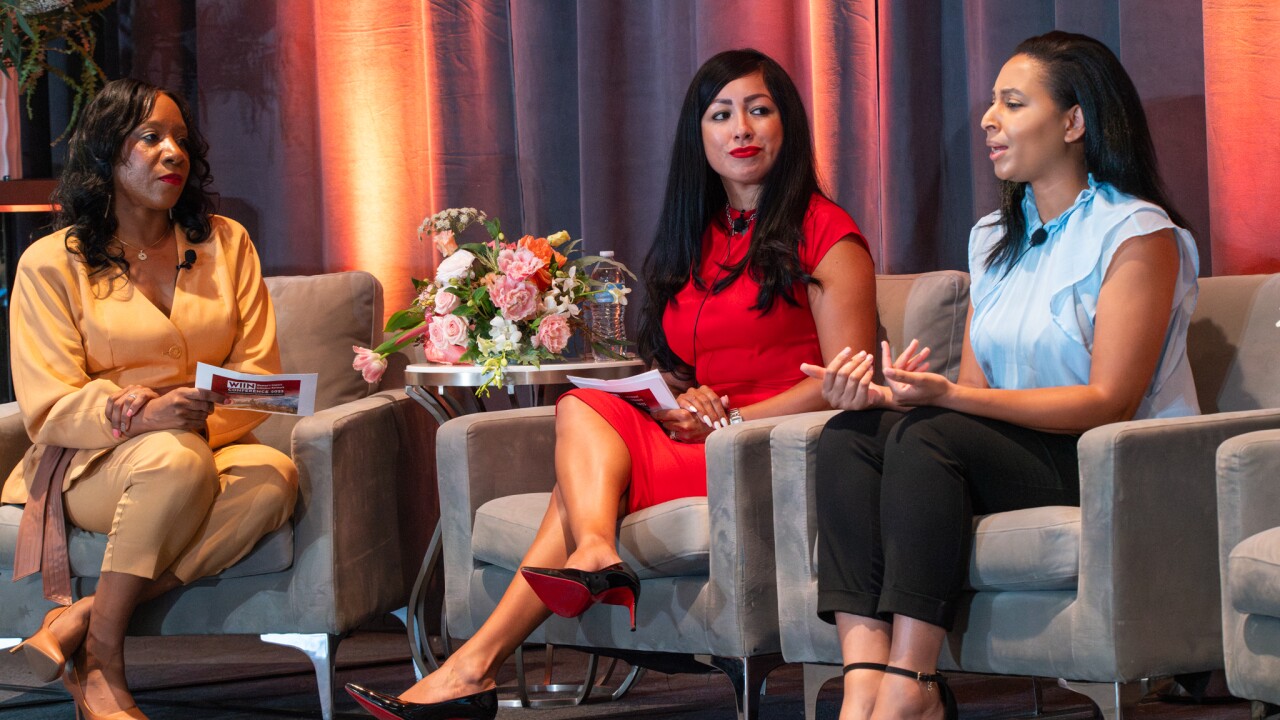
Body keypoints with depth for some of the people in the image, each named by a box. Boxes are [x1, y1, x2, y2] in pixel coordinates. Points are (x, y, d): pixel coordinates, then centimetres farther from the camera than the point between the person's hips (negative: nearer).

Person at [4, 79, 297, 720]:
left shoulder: (225, 244, 15)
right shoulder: (52, 264, 4)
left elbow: (258, 373, 6)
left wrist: (200, 413, -17)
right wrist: (141, 418, -25)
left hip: (211, 447, 4)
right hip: (93, 468, -3)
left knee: (273, 475, -32)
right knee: (177, 461, -38)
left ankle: (81, 617, -32)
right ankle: (102, 658, -28)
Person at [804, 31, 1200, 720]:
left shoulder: (1138, 235, -5)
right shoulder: (996, 238, 19)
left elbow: (1111, 400, -15)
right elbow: (973, 391, 12)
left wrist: (949, 398, -25)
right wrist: (884, 395, -11)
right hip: (1009, 451, 7)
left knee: (927, 436, -30)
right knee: (849, 435, -19)